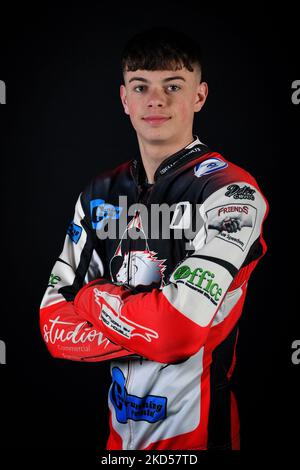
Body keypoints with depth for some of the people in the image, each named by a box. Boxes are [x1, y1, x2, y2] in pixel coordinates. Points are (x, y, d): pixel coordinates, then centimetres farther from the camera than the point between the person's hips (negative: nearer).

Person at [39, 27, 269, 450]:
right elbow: (54, 325, -2)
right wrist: (147, 332, -17)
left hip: (195, 429, -5)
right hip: (119, 423, 6)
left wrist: (92, 297, -10)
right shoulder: (101, 193, 1)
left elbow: (178, 328, -27)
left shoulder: (231, 192, -17)